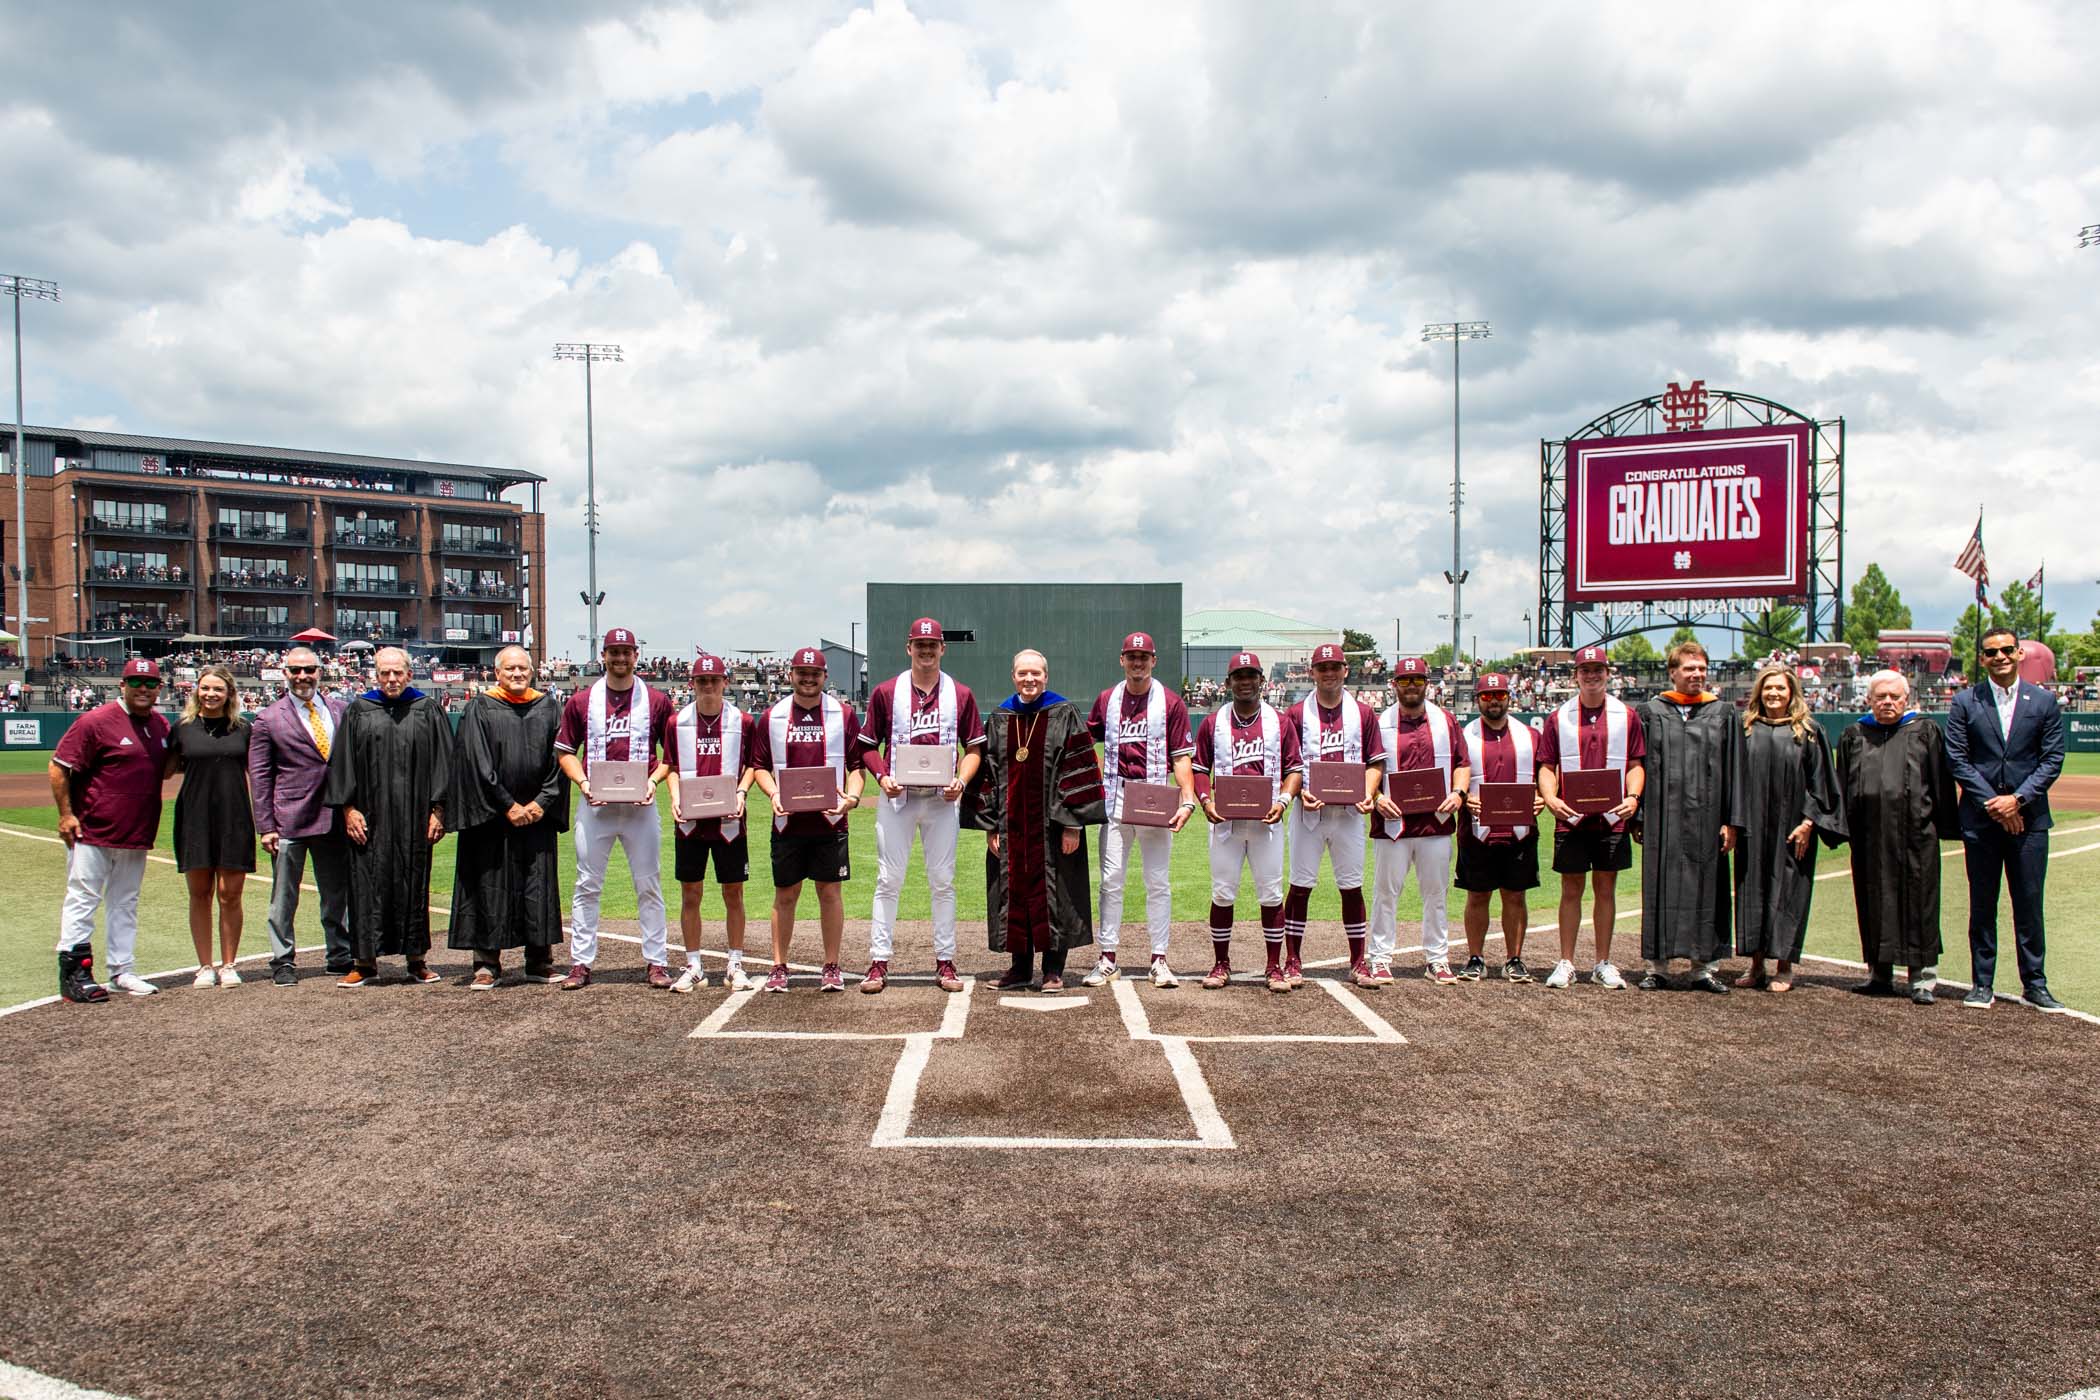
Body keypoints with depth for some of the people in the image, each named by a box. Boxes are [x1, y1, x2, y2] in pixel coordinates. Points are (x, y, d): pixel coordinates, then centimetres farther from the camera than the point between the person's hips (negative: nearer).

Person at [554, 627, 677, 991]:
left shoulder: (657, 700, 4)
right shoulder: (581, 701, 6)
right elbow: (565, 751, 10)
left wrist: (653, 781, -8)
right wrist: (583, 783, -7)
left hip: (641, 806, -1)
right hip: (595, 805, 1)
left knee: (649, 885, 3)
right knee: (587, 886, 4)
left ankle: (657, 961, 10)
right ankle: (580, 963, 11)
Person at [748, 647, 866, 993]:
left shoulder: (844, 714, 4)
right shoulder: (773, 716, 6)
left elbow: (857, 764, 5)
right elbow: (759, 766, 9)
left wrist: (851, 795, -12)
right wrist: (773, 794, -9)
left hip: (830, 820, -1)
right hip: (788, 820, 1)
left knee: (830, 891, 4)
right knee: (785, 894, 7)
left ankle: (831, 967, 14)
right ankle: (779, 967, 17)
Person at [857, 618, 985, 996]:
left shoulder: (961, 695, 5)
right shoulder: (886, 693, 3)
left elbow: (974, 748, 8)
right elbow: (869, 746, 7)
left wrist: (961, 780, -9)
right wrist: (882, 777, -10)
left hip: (942, 798, 1)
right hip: (897, 796, -1)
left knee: (943, 881, 5)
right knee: (888, 880, 0)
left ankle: (945, 961, 13)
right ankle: (879, 962, 5)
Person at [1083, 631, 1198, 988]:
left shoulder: (1171, 703, 2)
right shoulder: (1106, 700, 10)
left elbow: (1181, 757, -1)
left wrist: (1188, 799, -13)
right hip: (1115, 798, 2)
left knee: (1159, 882, 2)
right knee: (1111, 879, 2)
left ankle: (1160, 960, 8)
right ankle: (1106, 959, 8)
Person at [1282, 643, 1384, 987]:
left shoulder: (1363, 713, 7)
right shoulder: (1296, 713, 3)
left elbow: (1375, 761, 7)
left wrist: (1368, 794, -9)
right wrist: (1300, 792, -15)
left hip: (1348, 812, 1)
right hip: (1309, 811, -1)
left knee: (1352, 887, 6)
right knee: (1300, 886, 2)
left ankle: (1358, 962, 16)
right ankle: (1292, 961, 9)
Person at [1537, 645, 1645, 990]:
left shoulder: (1627, 716, 5)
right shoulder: (1559, 718, 5)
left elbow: (1635, 764, 6)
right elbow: (1548, 766, 5)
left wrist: (1633, 797, -12)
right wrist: (1550, 798, -13)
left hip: (1611, 819, 0)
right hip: (1570, 819, 0)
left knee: (1605, 889, 8)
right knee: (1571, 890, 5)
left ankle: (1603, 964, 17)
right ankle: (1566, 963, 12)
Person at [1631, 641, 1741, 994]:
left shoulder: (1723, 713, 6)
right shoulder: (1651, 713, 5)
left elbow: (1733, 770, 4)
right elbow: (1638, 767, 5)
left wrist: (1731, 820, -2)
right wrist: (1637, 817, 0)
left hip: (1705, 818, 1)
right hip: (1664, 819, 0)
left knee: (1706, 889, 5)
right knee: (1661, 889, 2)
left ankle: (1705, 967, 13)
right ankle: (1658, 967, 9)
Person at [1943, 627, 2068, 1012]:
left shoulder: (2044, 702, 5)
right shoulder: (1965, 702, 3)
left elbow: (2052, 759, 1)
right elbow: (1957, 759, -1)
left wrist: (2017, 799, -11)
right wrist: (1992, 802, -10)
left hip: (2028, 817, 0)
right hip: (1980, 818, 0)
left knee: (2029, 904, 4)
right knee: (1982, 905, 6)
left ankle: (2035, 984, 14)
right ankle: (1982, 984, 12)